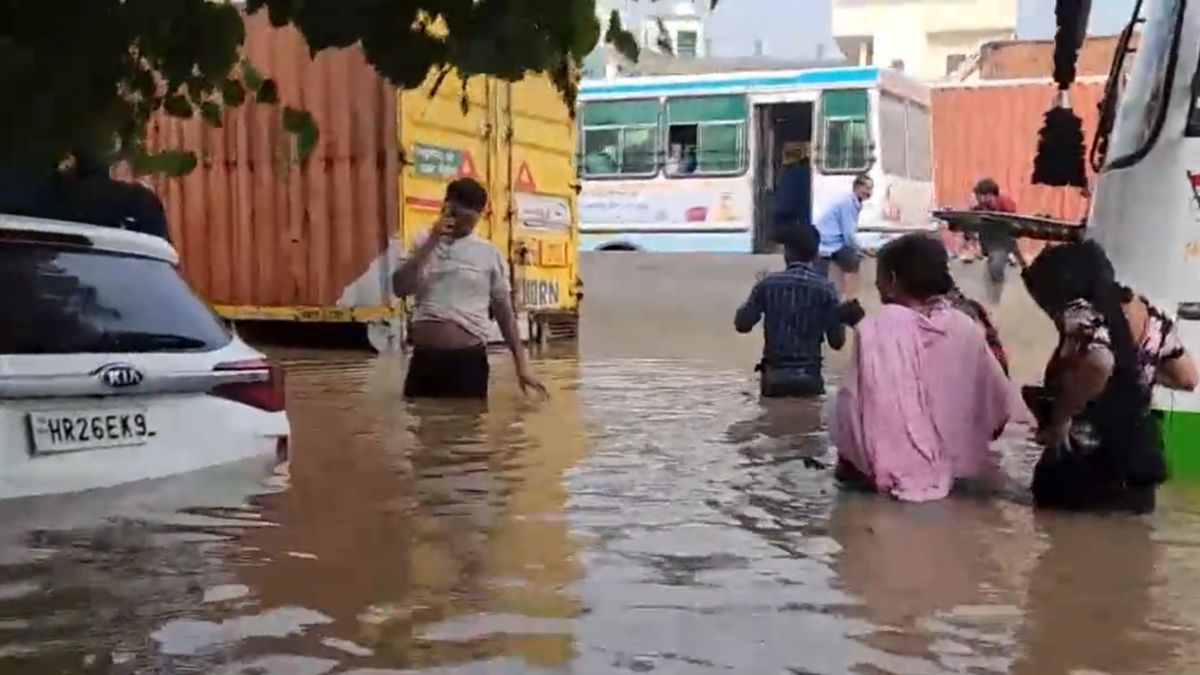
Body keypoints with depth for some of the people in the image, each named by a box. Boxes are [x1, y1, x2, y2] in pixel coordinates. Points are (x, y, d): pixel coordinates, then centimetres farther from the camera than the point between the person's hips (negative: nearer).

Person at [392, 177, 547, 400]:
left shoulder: (488, 253, 4)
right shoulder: (424, 246, 10)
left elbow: (504, 311, 8)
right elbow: (400, 288, -5)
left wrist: (521, 365, 4)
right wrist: (431, 243, -10)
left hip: (468, 359, -2)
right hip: (424, 358, 2)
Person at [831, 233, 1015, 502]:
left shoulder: (875, 329, -13)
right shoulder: (966, 328, -2)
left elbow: (852, 406, -11)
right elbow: (999, 405, 3)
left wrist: (850, 459, 5)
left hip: (891, 471, -3)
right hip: (953, 467, 4)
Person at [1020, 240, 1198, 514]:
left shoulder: (1082, 312, -16)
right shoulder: (1150, 315, 8)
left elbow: (1097, 366, -38)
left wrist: (1059, 420, -23)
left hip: (1080, 478, -7)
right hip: (1136, 480, 8)